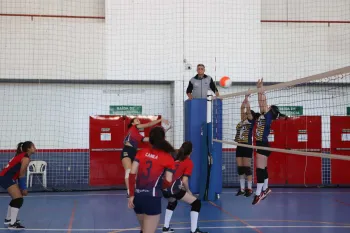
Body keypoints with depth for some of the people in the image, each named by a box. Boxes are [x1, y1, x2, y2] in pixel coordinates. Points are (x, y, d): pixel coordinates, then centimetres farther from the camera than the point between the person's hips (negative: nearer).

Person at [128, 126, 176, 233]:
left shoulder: (141, 152, 6)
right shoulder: (168, 158, -3)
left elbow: (132, 174, 1)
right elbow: (168, 183, -4)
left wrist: (131, 195, 4)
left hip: (137, 196, 5)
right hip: (152, 198, -5)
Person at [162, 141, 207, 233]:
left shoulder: (175, 159, 19)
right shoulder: (189, 162, 0)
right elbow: (184, 181, -9)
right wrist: (188, 191, 7)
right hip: (173, 189, -7)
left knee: (172, 202, 37)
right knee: (196, 203, 5)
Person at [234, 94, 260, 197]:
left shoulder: (251, 121, -3)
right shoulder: (242, 121, 12)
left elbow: (248, 108, -8)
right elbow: (242, 108, 13)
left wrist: (247, 98, -2)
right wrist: (245, 98, 13)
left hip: (247, 147, -7)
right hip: (239, 147, 7)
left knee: (247, 168, -3)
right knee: (240, 168, 8)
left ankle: (249, 189, 4)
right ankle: (242, 189, 14)